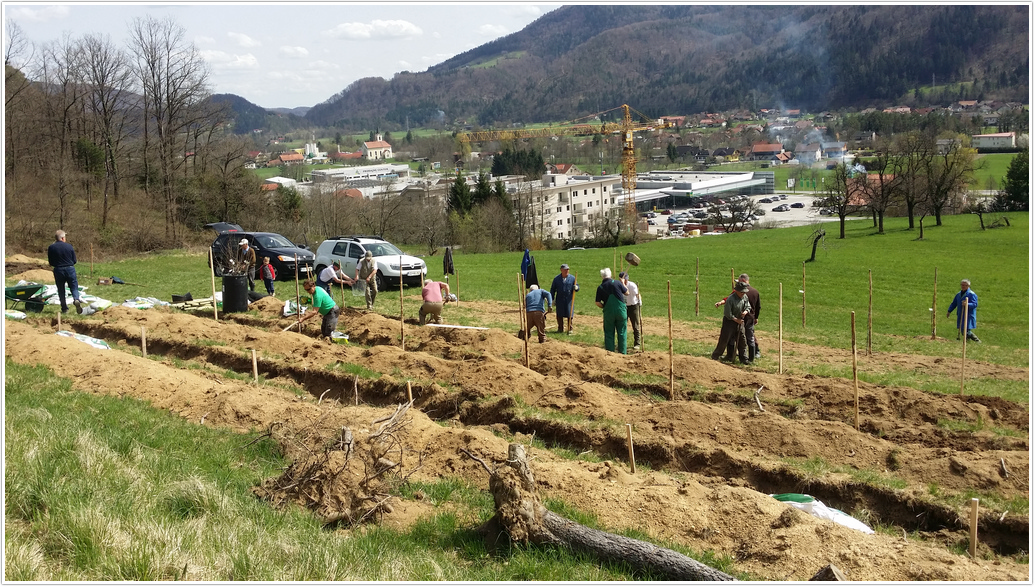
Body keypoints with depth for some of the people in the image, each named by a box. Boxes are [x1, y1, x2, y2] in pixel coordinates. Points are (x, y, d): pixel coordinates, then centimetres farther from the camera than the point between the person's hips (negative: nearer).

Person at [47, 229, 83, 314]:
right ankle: (76, 299, -24)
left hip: (58, 270, 0)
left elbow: (51, 262, 3)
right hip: (70, 269, 0)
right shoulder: (69, 246, -2)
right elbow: (74, 260, 4)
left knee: (61, 289, 11)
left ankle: (64, 308, 10)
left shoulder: (51, 248, -3)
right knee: (74, 286, 6)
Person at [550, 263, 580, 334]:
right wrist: (552, 299, 3)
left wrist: (576, 288, -19)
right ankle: (560, 328, 18)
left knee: (569, 315, -1)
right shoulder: (556, 279, 5)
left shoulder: (572, 278, 3)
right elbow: (552, 290, 9)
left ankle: (570, 329, 12)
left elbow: (577, 287, 6)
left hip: (569, 300, -1)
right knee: (559, 315, 5)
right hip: (560, 300, 1)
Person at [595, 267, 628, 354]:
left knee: (609, 333, 10)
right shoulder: (617, 282, -4)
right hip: (621, 310, -1)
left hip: (608, 312, 1)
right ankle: (622, 353, 10)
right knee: (622, 332, 8)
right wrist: (623, 284, 23)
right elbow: (627, 293, 8)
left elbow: (598, 303, -1)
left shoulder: (600, 287, 0)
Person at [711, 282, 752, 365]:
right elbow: (727, 313, -20)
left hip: (740, 321, 6)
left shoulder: (745, 297, -1)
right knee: (724, 340, -2)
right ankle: (715, 356, 12)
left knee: (742, 340, 7)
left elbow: (748, 307, 9)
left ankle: (744, 359, 15)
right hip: (729, 321, -6)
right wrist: (736, 320, -15)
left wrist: (746, 312, -13)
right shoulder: (730, 299, -23)